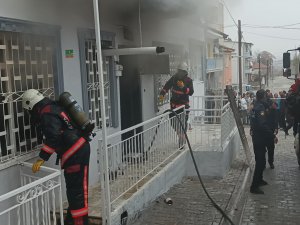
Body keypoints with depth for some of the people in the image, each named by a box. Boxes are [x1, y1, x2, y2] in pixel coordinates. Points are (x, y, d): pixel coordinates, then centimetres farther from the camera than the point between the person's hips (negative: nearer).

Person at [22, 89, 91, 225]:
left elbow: (53, 138, -23)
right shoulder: (52, 107, 15)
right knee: (72, 187, 18)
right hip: (77, 150, 10)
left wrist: (41, 159, -20)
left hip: (76, 153, -10)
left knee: (77, 189, -6)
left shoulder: (47, 114, -14)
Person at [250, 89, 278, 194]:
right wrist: (273, 136, -24)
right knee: (260, 161, -6)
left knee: (260, 160, 22)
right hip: (260, 138, -10)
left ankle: (259, 179, 36)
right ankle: (254, 186, -4)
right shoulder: (260, 107, -19)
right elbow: (263, 125, -27)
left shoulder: (256, 106, 10)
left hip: (256, 136, 10)